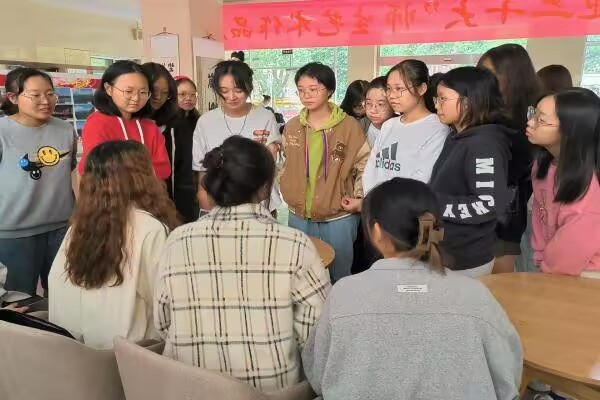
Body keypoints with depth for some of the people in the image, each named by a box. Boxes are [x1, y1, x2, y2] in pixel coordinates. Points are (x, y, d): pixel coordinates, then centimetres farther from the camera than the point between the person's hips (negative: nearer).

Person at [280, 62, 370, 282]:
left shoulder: (350, 126, -8)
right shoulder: (291, 127, 4)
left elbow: (365, 166, -3)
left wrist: (358, 198, -9)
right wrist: (287, 189, 5)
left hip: (338, 218, -3)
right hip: (298, 217, 4)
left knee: (339, 276, 13)